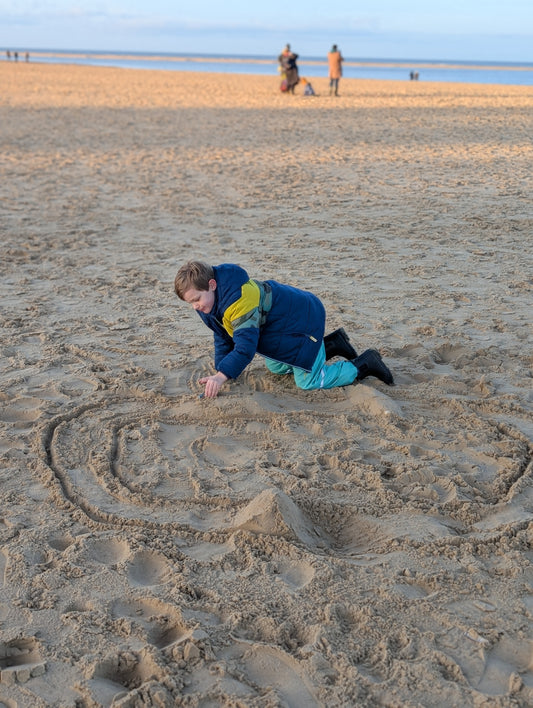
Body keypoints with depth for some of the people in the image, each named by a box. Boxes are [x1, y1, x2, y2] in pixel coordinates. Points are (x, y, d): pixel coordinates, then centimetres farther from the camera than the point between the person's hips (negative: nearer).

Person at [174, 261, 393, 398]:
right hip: (279, 324, 11)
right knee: (277, 368, 27)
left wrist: (222, 376, -49)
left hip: (305, 320, -10)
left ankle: (365, 364, 8)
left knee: (308, 382, -8)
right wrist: (219, 370, -1)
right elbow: (223, 337, 7)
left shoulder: (239, 300, -36)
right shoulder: (213, 299, -5)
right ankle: (332, 344, 32)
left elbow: (246, 345, -40)